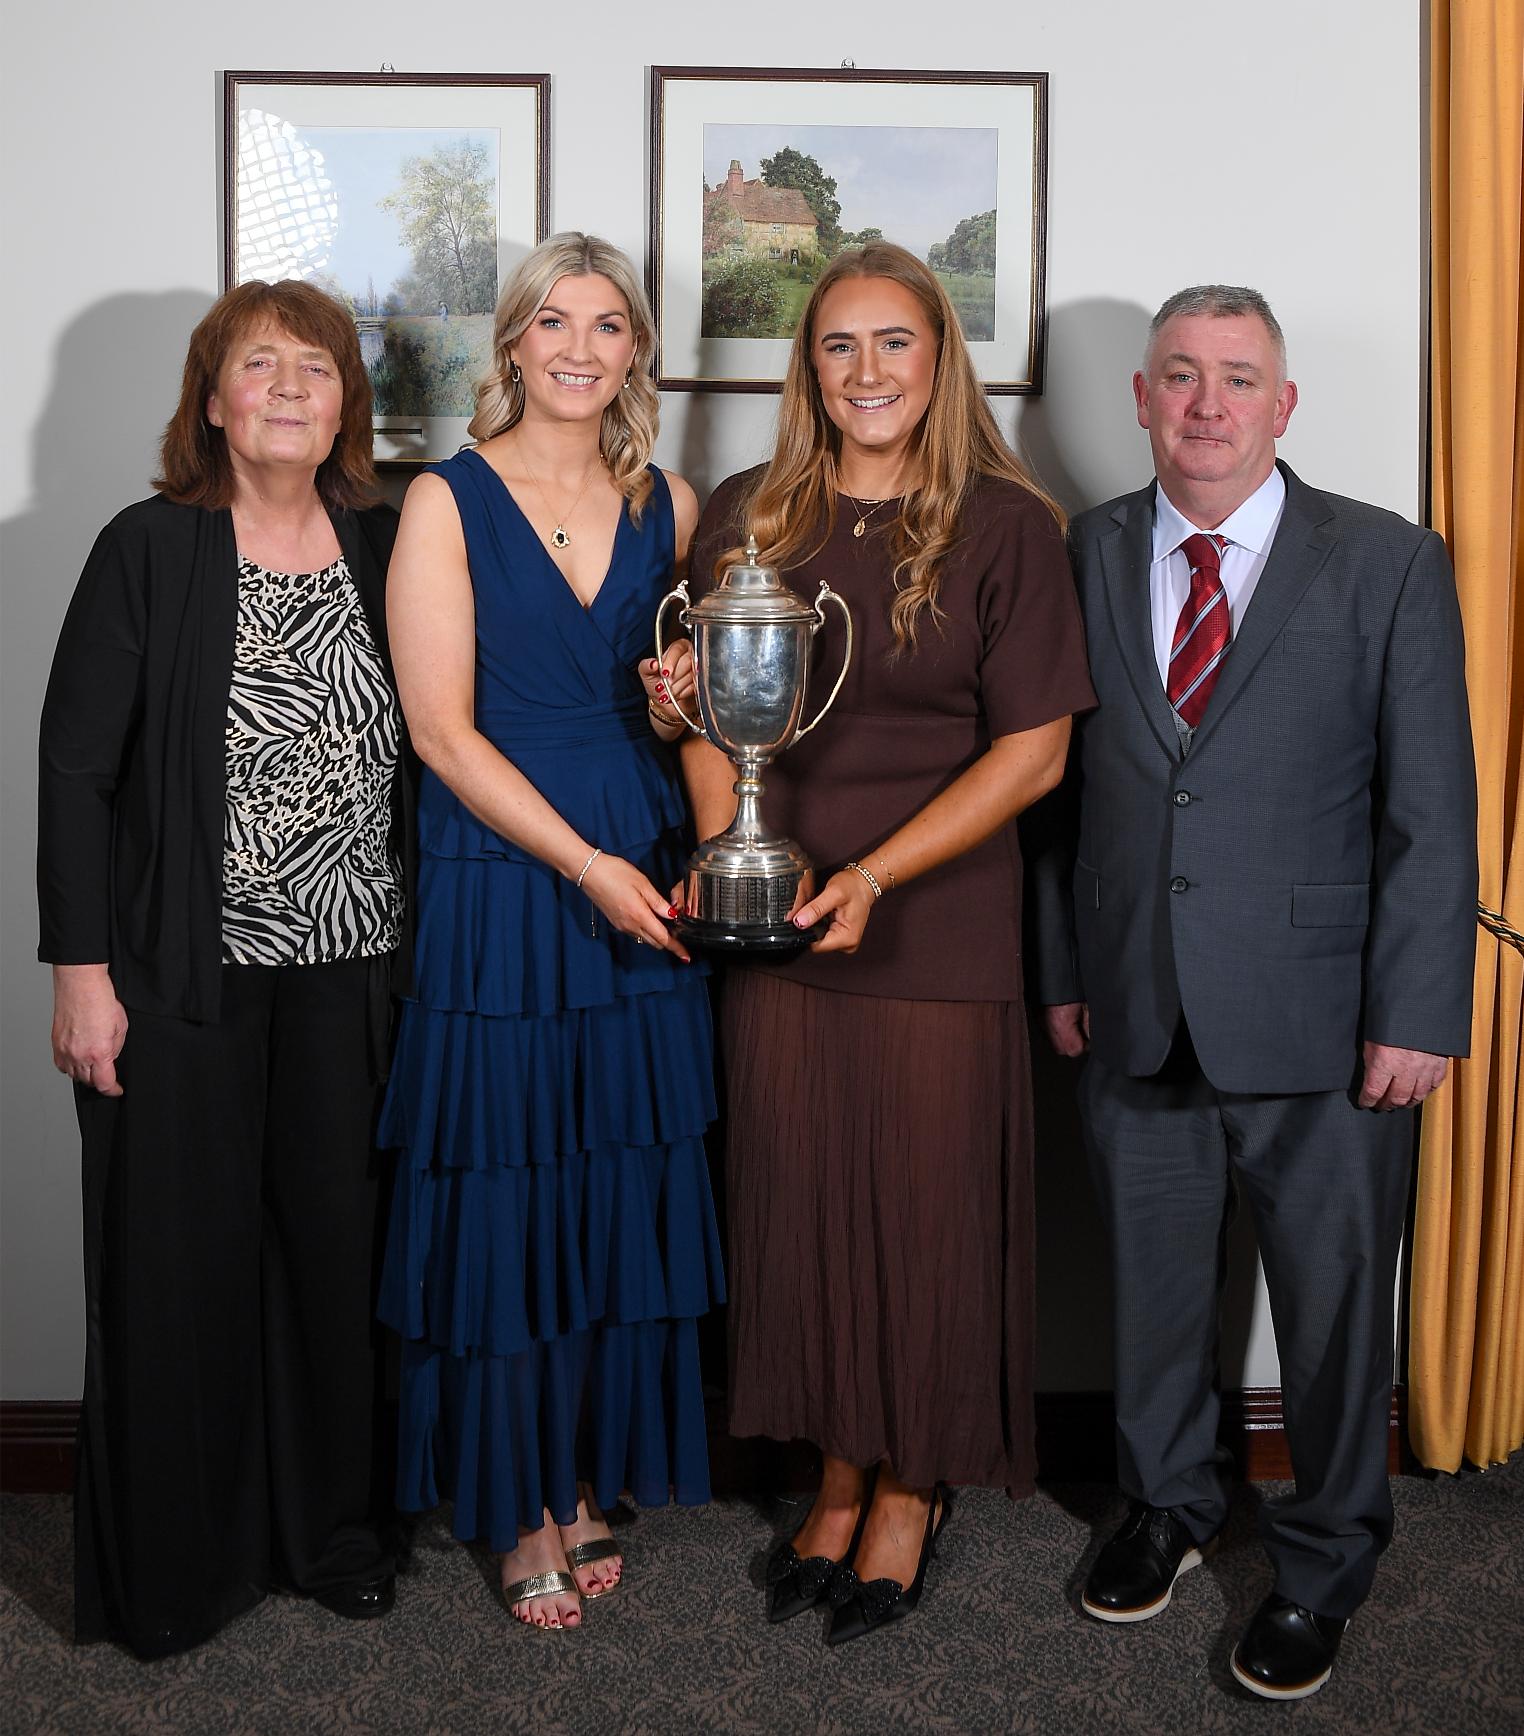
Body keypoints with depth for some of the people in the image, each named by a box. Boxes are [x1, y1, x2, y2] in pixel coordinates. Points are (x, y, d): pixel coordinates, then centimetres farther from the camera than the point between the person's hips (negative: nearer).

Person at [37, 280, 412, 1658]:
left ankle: (333, 1529, 29)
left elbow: (417, 747, 11)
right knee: (178, 1259, 5)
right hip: (186, 972, -3)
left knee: (338, 1240, 9)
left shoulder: (385, 546, 7)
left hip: (348, 969, 3)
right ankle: (168, 1566, 24)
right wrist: (82, 969, -9)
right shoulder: (151, 550, -3)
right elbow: (76, 765, -5)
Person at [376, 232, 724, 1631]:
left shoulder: (668, 506, 9)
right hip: (498, 883, -4)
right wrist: (584, 861, -14)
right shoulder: (448, 501, -3)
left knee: (624, 1192, 8)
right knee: (504, 1195, 2)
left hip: (641, 885, 4)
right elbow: (442, 729, -9)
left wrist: (677, 706, -2)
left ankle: (588, 1481, 25)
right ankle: (521, 1509, 19)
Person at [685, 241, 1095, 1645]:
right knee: (799, 1197, 10)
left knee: (926, 1199, 5)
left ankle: (911, 1492, 27)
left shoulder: (1004, 527, -4)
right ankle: (839, 1475, 30)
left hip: (939, 928, -3)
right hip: (776, 923, 3)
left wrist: (874, 873, -16)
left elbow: (1035, 747, -7)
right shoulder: (749, 519, 7)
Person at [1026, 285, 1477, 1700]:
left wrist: (1415, 1016, -9)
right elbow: (1059, 784, 7)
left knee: (1334, 1301, 10)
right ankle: (1169, 1502, 42)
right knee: (1152, 1278, 17)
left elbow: (1432, 812, -5)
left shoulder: (1389, 565, -3)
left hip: (1320, 1025, -2)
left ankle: (1324, 1559, 33)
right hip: (1134, 1020, 3)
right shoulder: (1082, 557, 5)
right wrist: (1060, 971, 4)